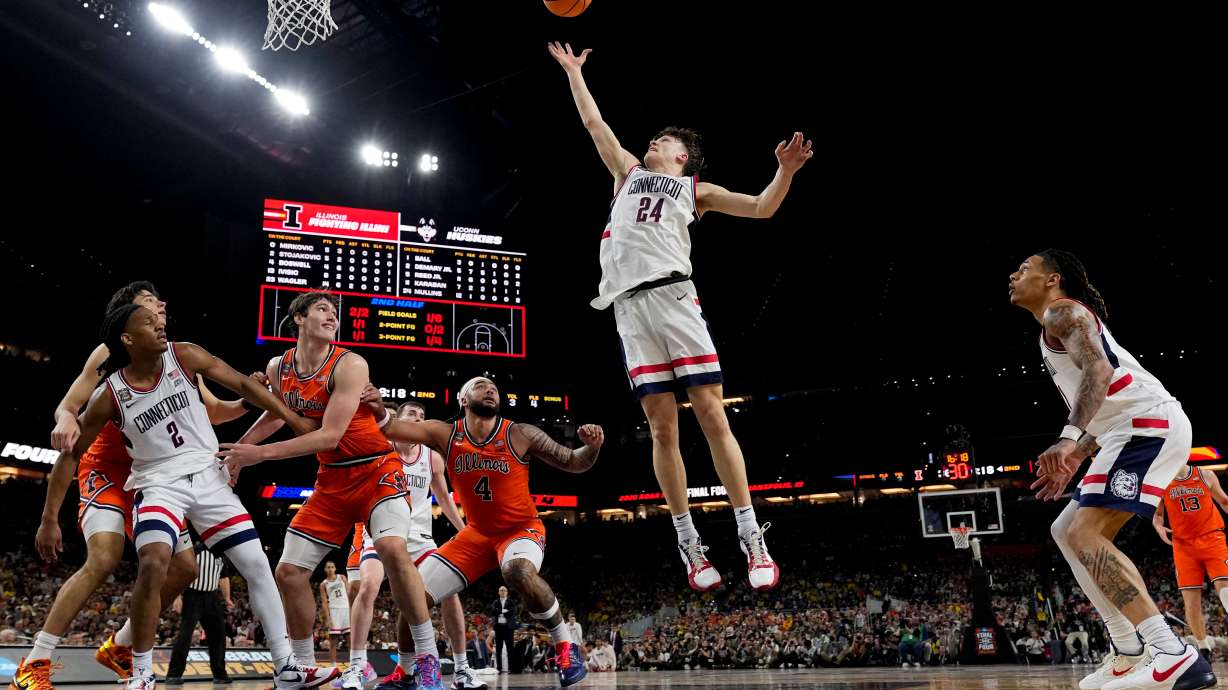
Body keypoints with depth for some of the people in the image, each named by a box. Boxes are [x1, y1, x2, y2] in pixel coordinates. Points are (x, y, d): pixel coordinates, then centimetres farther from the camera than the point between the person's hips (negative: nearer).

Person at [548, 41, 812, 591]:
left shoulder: (696, 189, 21)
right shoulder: (629, 172, 28)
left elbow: (761, 207, 13)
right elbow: (594, 122, 36)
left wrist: (785, 171, -2)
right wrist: (573, 71, 42)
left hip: (674, 297, -2)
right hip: (631, 307, 2)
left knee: (712, 416, -9)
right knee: (662, 428, -1)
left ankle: (751, 538, -7)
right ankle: (688, 544, 3)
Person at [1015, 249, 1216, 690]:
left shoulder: (1063, 310, -2)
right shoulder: (1058, 328, 28)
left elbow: (1099, 371, -22)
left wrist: (1069, 438, -34)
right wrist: (1073, 460, 27)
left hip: (1148, 423, -10)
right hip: (1138, 430, 10)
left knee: (1084, 534, -19)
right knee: (1068, 531, 13)